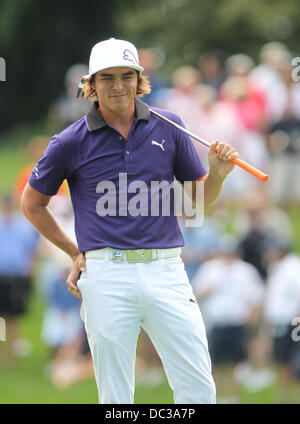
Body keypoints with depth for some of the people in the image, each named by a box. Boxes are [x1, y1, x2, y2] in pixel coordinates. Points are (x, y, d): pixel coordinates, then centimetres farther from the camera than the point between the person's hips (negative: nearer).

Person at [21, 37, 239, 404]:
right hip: (107, 277, -2)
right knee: (116, 398, 1)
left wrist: (218, 172, -4)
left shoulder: (168, 127, 9)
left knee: (199, 388, -5)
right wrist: (75, 253, 12)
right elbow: (32, 203, 16)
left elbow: (201, 197, 17)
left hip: (166, 271, 2)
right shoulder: (71, 143, 3)